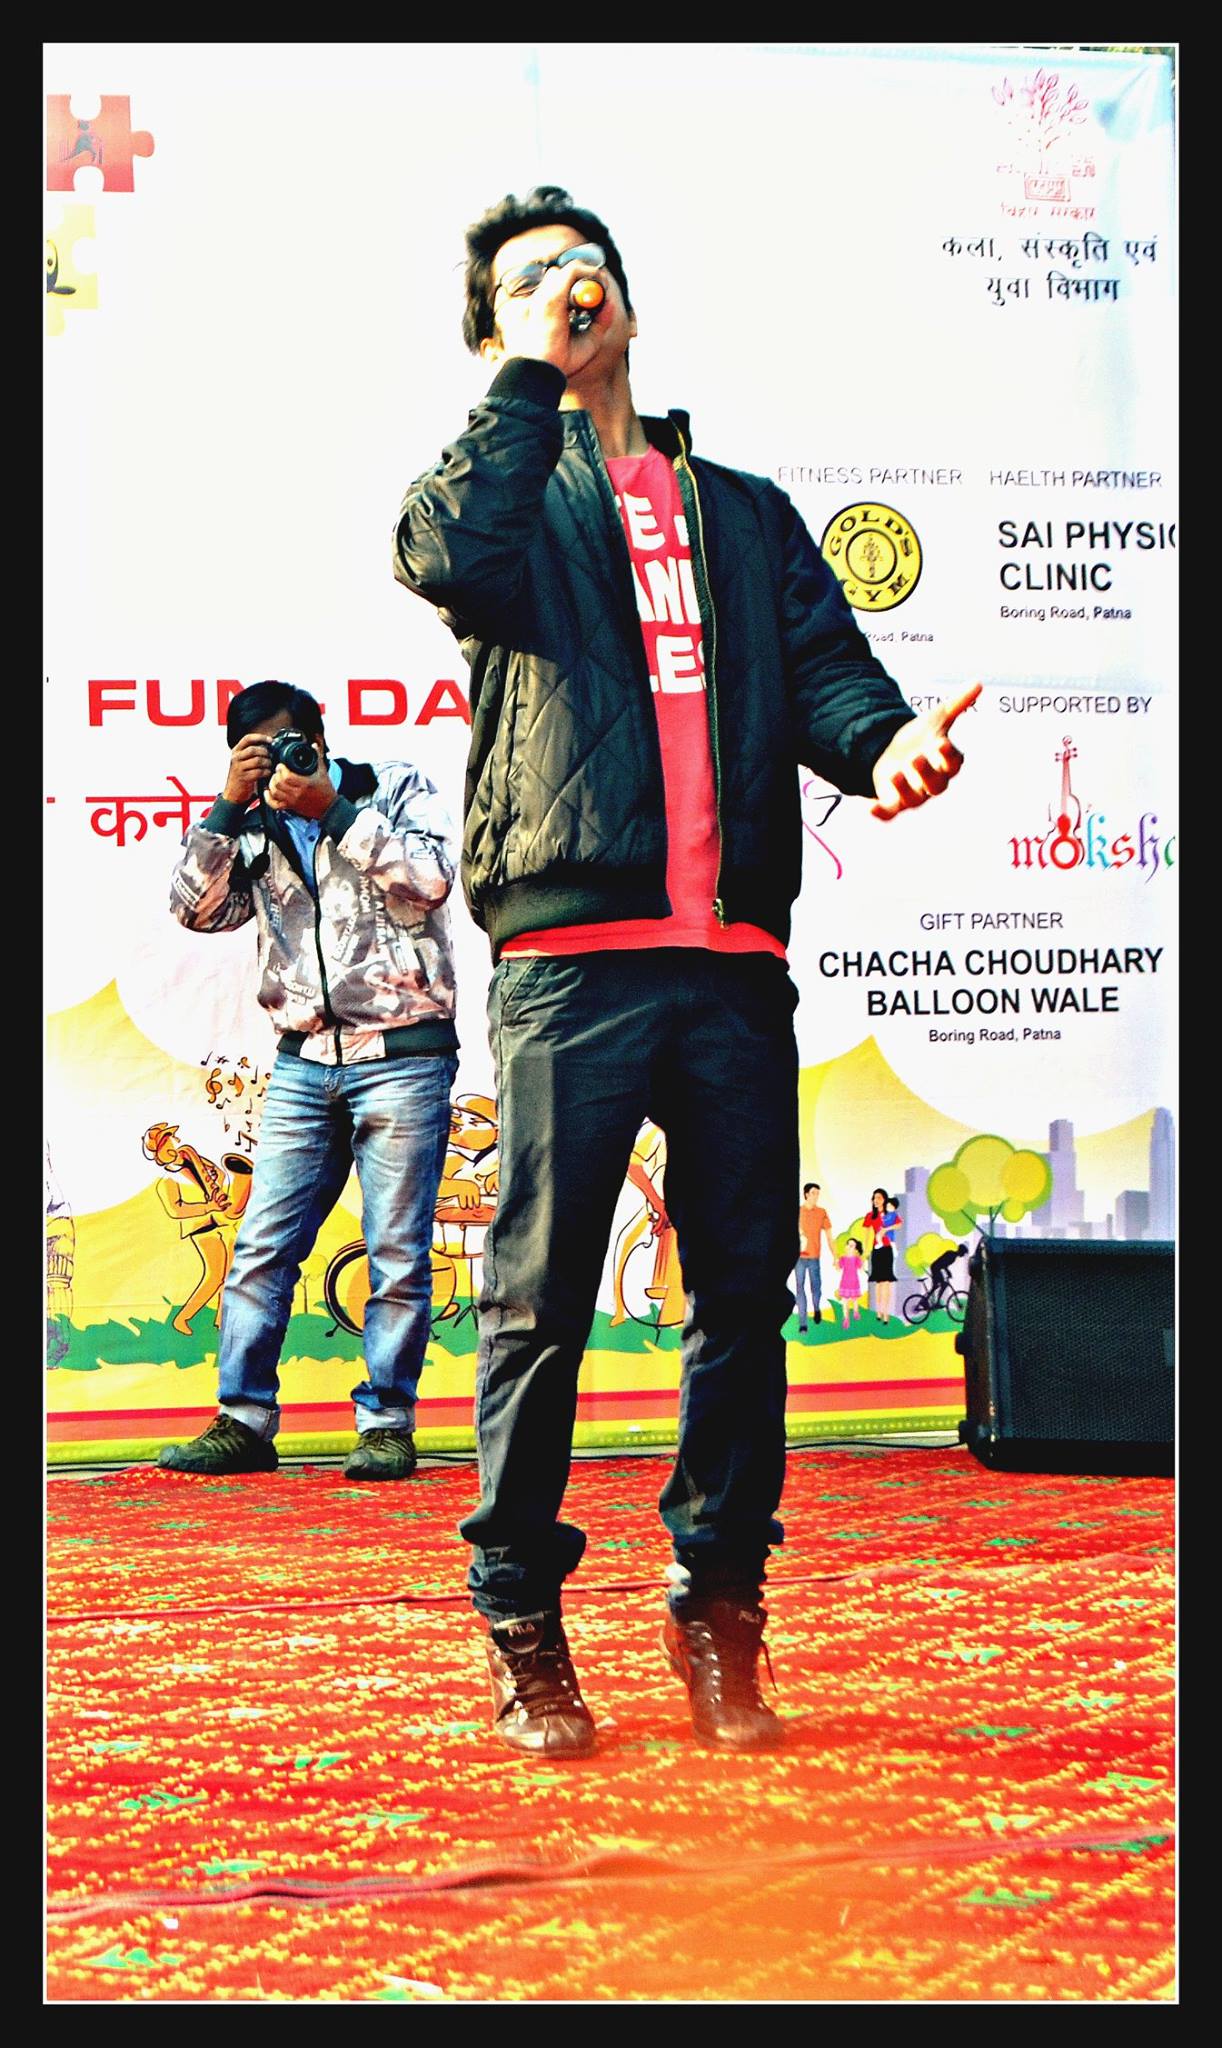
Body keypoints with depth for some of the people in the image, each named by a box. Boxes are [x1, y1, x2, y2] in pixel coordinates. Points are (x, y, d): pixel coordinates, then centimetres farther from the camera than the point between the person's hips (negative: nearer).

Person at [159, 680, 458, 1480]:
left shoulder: (397, 787, 6)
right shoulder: (258, 829, 14)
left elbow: (429, 879, -11)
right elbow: (198, 908, 2)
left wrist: (331, 807, -12)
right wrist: (228, 807, -6)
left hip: (402, 1051, -4)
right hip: (306, 1060, 4)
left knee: (398, 1255, -3)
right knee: (262, 1247, -1)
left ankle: (387, 1425, 3)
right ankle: (244, 1422, 3)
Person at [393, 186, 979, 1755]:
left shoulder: (746, 515, 24)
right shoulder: (504, 488, 15)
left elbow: (824, 667, 9)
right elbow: (448, 556, -11)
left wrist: (885, 743, -14)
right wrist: (533, 374, -2)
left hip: (736, 961, 3)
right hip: (569, 958, -3)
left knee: (745, 1291, 3)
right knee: (542, 1299, -3)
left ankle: (719, 1601, 14)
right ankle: (520, 1617, 6)